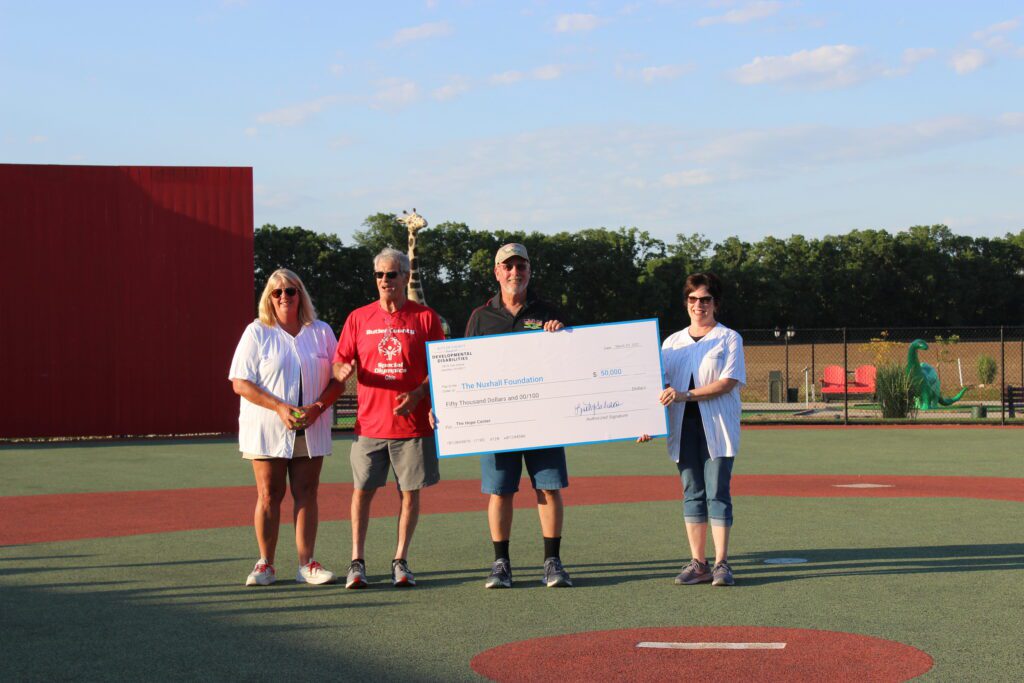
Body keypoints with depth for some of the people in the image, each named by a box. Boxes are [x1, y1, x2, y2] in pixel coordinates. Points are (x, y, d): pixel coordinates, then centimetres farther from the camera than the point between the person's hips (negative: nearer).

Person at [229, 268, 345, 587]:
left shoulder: (321, 332, 10)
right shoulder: (257, 332, 2)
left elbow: (338, 379, 9)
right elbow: (240, 382, -5)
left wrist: (317, 407, -10)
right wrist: (279, 407, -16)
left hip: (311, 430, 2)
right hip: (267, 430, -2)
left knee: (306, 494, 2)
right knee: (269, 495, -1)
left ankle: (307, 563, 6)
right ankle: (265, 564, 6)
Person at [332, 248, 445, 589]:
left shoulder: (425, 317, 2)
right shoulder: (359, 318, 7)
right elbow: (339, 362, 8)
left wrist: (418, 393, -14)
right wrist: (342, 370, -16)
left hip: (413, 423, -1)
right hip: (370, 423, 1)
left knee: (410, 492, 3)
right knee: (362, 491, 1)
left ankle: (400, 561, 14)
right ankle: (357, 562, 9)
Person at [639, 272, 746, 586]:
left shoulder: (729, 338, 3)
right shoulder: (673, 342, 17)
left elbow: (728, 382, -9)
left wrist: (686, 395, -18)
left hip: (717, 427, -4)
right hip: (683, 426, 4)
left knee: (717, 492, -7)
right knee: (692, 493, 4)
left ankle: (721, 563, -4)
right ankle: (698, 563, 7)